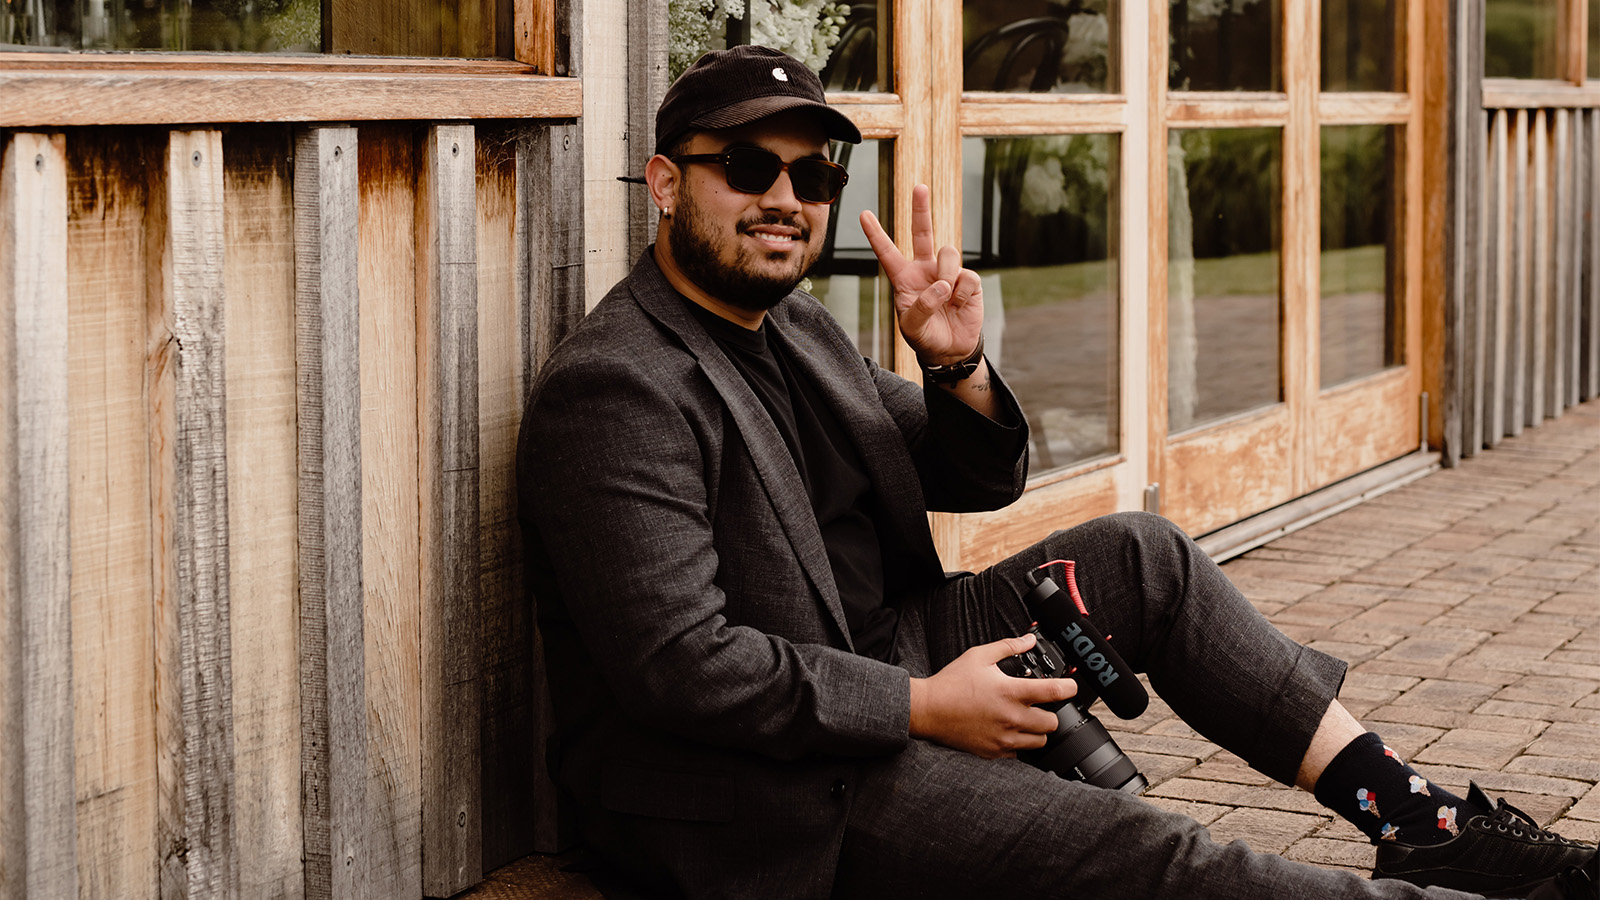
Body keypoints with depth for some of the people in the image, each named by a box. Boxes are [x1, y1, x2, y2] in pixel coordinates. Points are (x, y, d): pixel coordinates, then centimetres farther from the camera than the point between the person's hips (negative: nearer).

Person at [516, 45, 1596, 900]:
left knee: (1142, 557, 4)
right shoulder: (613, 392, -18)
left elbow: (982, 478, 16)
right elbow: (681, 663, -26)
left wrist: (959, 367, -7)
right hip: (759, 789, -10)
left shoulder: (794, 326, 11)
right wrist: (923, 707, -22)